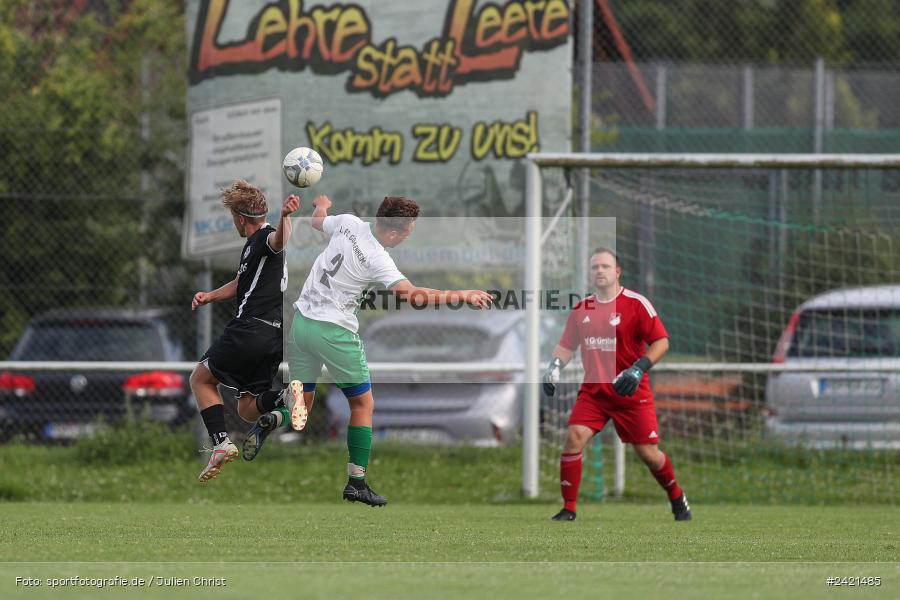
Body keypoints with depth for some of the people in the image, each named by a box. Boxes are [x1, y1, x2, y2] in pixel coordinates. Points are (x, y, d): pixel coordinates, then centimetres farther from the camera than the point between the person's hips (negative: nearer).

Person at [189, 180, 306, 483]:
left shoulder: (264, 238, -10)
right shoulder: (252, 244, 21)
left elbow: (280, 240, -37)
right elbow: (241, 283, 34)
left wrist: (285, 216, -59)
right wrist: (210, 296, 16)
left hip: (250, 330, -9)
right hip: (275, 337, 9)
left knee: (201, 378, 9)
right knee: (247, 409, 12)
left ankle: (221, 442, -7)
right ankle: (282, 399, -18)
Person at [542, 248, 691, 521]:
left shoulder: (636, 303, -10)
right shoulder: (581, 309, 6)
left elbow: (661, 341, -12)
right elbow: (567, 344, 17)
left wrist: (639, 368, -24)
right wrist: (554, 366, -3)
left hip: (630, 393, -4)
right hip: (593, 391, 4)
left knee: (648, 453, 0)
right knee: (574, 437, -16)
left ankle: (678, 499, 27)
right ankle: (568, 510, -9)